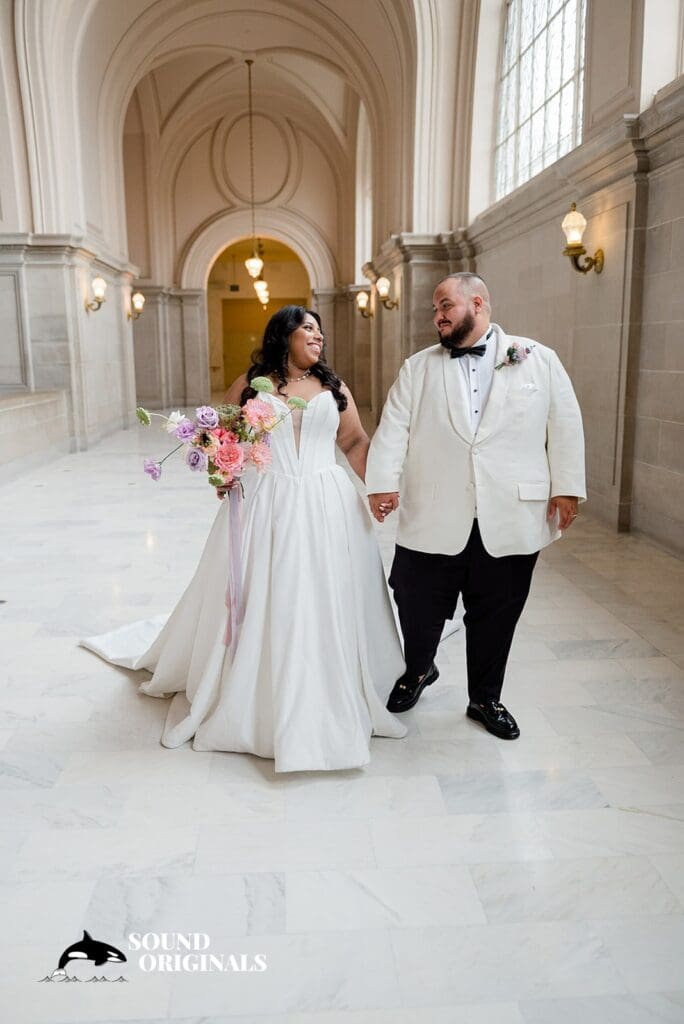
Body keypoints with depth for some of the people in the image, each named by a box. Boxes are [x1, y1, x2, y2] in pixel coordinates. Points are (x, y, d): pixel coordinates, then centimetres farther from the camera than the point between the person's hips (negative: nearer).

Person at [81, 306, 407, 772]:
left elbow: (357, 441, 9)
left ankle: (333, 699, 25)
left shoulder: (333, 387, 9)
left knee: (325, 606, 7)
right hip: (266, 507, -2)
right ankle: (253, 701, 22)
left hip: (326, 508, 2)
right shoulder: (250, 385, 4)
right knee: (261, 604, 4)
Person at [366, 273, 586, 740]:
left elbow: (565, 426, 4)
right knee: (418, 608, 9)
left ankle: (486, 699, 34)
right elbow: (393, 429, -2)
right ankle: (418, 671, 41)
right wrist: (382, 483, -15)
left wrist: (566, 488, -1)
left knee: (495, 617, 12)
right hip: (434, 520, 1)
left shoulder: (539, 360, 5)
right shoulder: (418, 367, 7)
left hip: (510, 519, 0)